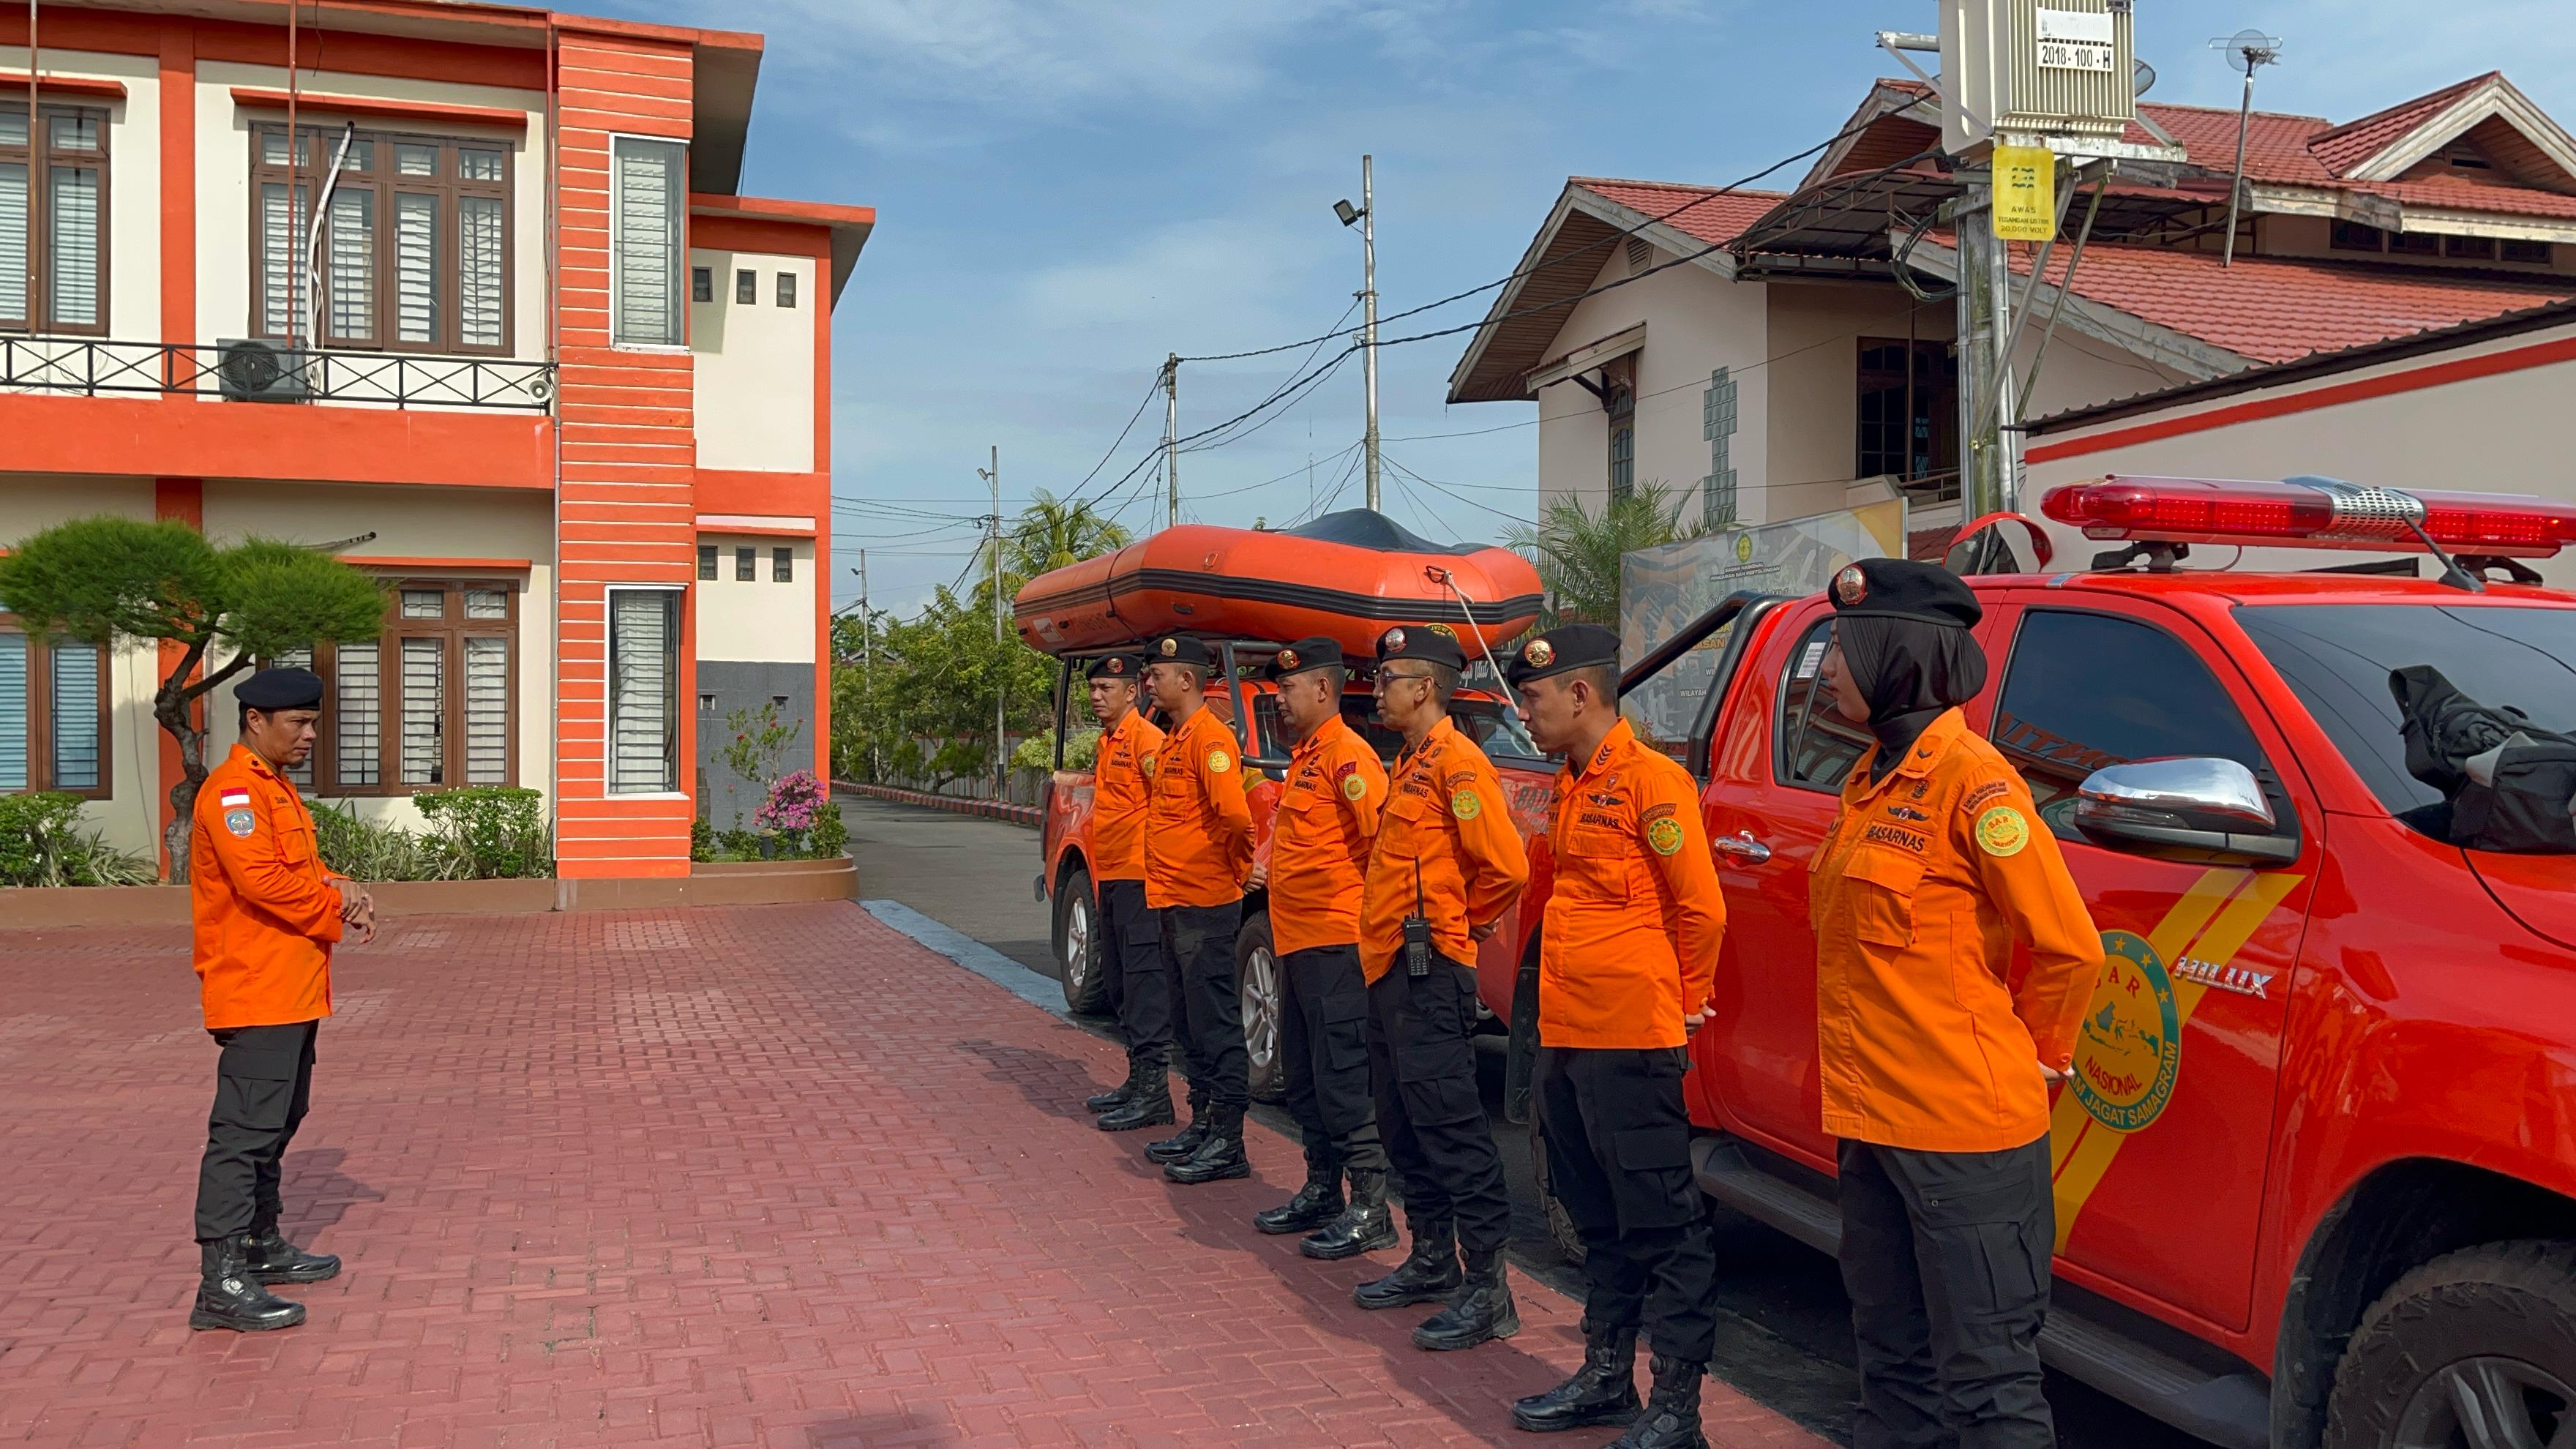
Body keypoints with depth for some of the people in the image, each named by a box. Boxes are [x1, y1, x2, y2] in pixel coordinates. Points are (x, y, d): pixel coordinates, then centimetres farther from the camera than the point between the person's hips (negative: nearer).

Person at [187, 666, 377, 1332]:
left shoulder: (278, 789, 18)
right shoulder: (233, 791, -14)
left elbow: (303, 866, 21)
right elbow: (261, 879, -25)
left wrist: (342, 889, 0)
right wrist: (337, 910, -14)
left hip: (291, 993, 11)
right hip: (255, 994, -11)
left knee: (276, 1125, 18)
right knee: (243, 1132, -11)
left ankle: (262, 1248, 30)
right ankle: (221, 1285, -10)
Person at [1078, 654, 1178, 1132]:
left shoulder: (1146, 738, -12)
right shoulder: (1107, 742, 17)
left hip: (1139, 880, -10)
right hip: (1111, 880, 10)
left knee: (1145, 986, -8)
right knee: (1122, 985, 15)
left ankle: (1153, 1092, -6)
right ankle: (1137, 1081, 24)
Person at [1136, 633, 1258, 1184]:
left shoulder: (1209, 737, -16)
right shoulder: (1173, 741, 15)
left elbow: (1235, 814, -25)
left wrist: (1238, 870, -12)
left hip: (1205, 905, -10)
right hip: (1173, 902, 10)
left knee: (1215, 1023, -5)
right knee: (1190, 1020, 16)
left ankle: (1228, 1143, 1)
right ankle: (1202, 1123, 26)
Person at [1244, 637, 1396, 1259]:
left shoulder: (1347, 755, -14)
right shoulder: (1303, 758, 17)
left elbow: (1383, 837, -23)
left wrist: (1372, 910, -19)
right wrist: (1272, 871, 18)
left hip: (1335, 944, -10)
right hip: (1296, 943, 10)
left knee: (1345, 1081, -6)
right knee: (1305, 1082, 17)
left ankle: (1371, 1211, 2)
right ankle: (1321, 1193, 28)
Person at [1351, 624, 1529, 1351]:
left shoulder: (1456, 762, -13)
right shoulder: (1412, 765, 18)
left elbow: (1505, 866, -21)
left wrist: (1460, 922, -7)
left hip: (1428, 970, -10)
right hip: (1391, 966, 11)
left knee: (1450, 1126, -9)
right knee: (1404, 1125, 16)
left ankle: (1487, 1289, -4)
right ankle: (1432, 1261, 28)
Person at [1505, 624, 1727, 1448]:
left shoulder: (1650, 779, -12)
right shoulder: (1574, 785, 15)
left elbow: (1700, 908, -13)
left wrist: (1686, 1002, -2)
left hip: (1631, 1041, -9)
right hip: (1565, 1037, 9)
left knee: (1661, 1225, -1)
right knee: (1599, 1220, 18)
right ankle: (1606, 1378, 30)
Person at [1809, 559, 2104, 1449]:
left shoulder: (1969, 778, -15)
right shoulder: (1871, 781, 12)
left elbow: (2068, 946, -15)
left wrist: (2035, 1056, -3)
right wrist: (1858, 1080, 14)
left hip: (1964, 1133, -9)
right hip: (1872, 1124, 9)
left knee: (1984, 1376, 1)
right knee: (1895, 1361, 19)